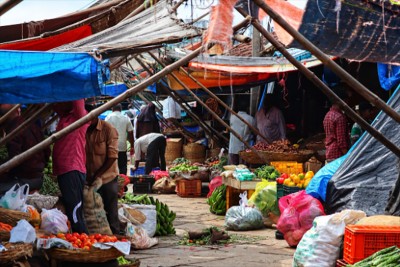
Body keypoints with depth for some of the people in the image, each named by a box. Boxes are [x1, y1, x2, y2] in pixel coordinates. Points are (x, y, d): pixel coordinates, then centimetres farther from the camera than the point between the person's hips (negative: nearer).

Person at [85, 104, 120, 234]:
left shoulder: (108, 130, -12)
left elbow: (112, 156, -14)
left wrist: (97, 174, -17)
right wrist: (89, 176, 0)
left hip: (108, 178, -5)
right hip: (90, 179, 5)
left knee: (111, 212, 1)